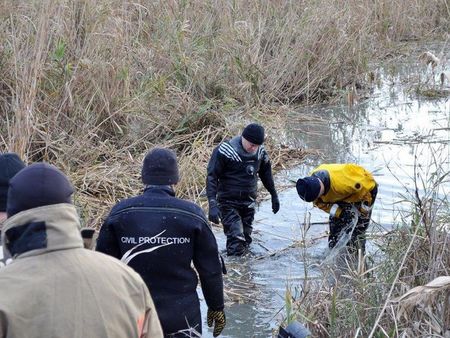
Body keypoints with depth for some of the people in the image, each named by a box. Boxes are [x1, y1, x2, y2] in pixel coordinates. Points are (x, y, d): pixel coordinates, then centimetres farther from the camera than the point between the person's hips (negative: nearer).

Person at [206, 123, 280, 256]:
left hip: (249, 203, 6)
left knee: (246, 239, 10)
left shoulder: (260, 152, 1)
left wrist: (274, 195, 25)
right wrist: (212, 204, -25)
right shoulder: (225, 150, -17)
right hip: (228, 203, -5)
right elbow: (212, 177, -16)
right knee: (236, 241, -17)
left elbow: (266, 174, 18)